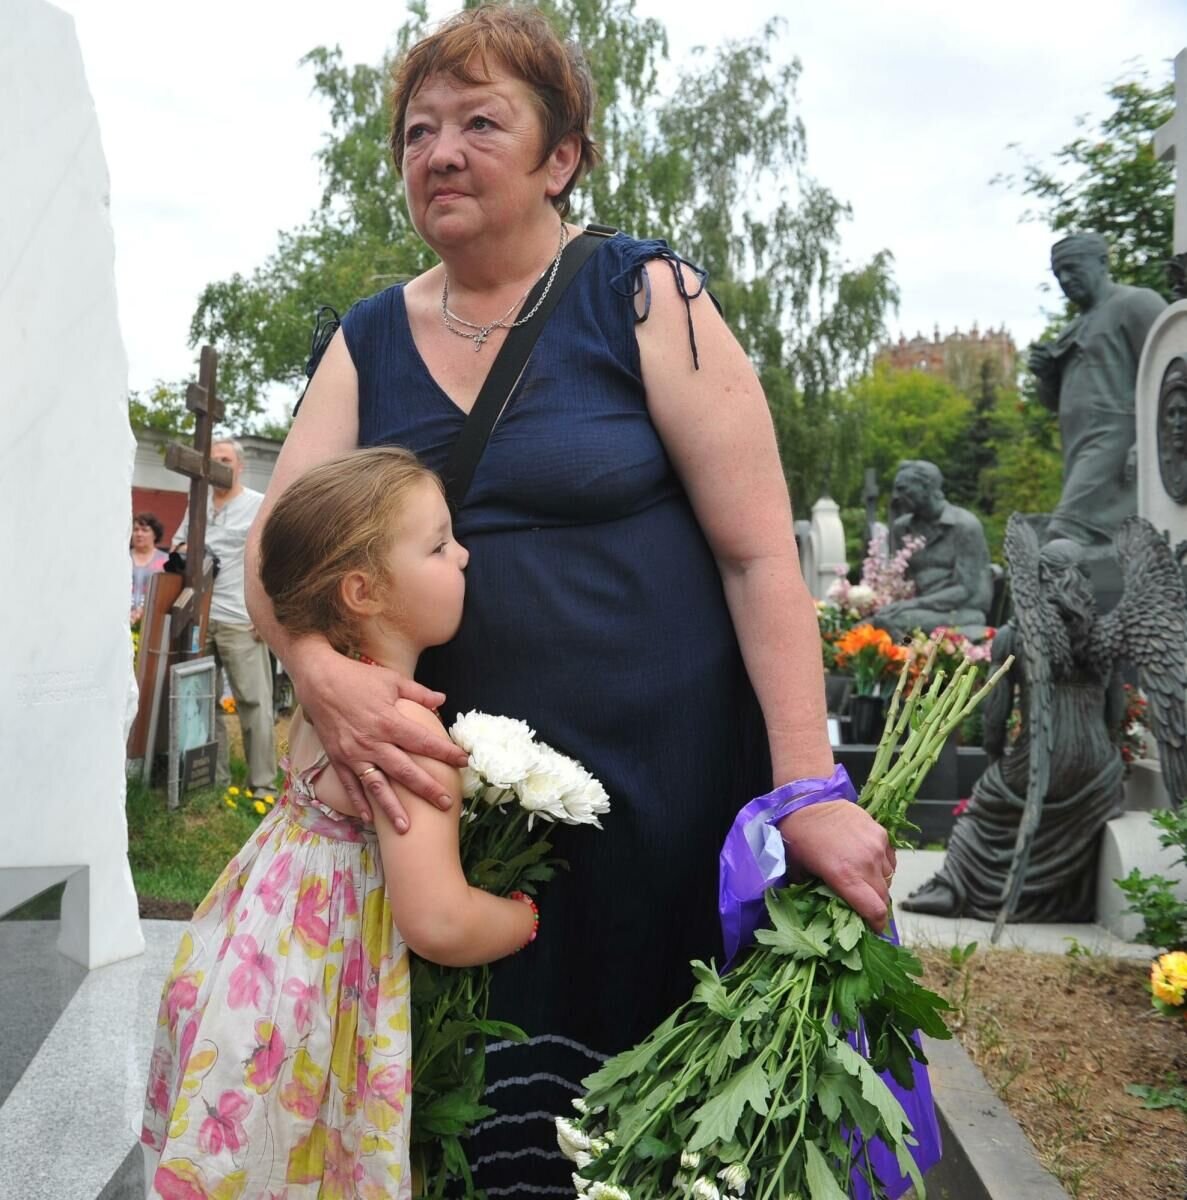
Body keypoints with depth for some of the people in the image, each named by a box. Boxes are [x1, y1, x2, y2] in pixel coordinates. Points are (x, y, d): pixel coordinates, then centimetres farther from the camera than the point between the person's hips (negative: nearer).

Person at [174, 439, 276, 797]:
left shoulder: (260, 505, 0)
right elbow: (177, 542, 29)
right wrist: (182, 551, 3)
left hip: (241, 621, -6)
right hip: (198, 617, 6)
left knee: (254, 702, -6)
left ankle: (262, 784, -1)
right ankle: (214, 777, 19)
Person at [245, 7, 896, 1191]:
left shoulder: (645, 298, -5)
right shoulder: (367, 342, 7)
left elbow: (760, 553, -10)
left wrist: (808, 790, -16)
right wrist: (319, 667, -21)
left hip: (671, 782, -3)